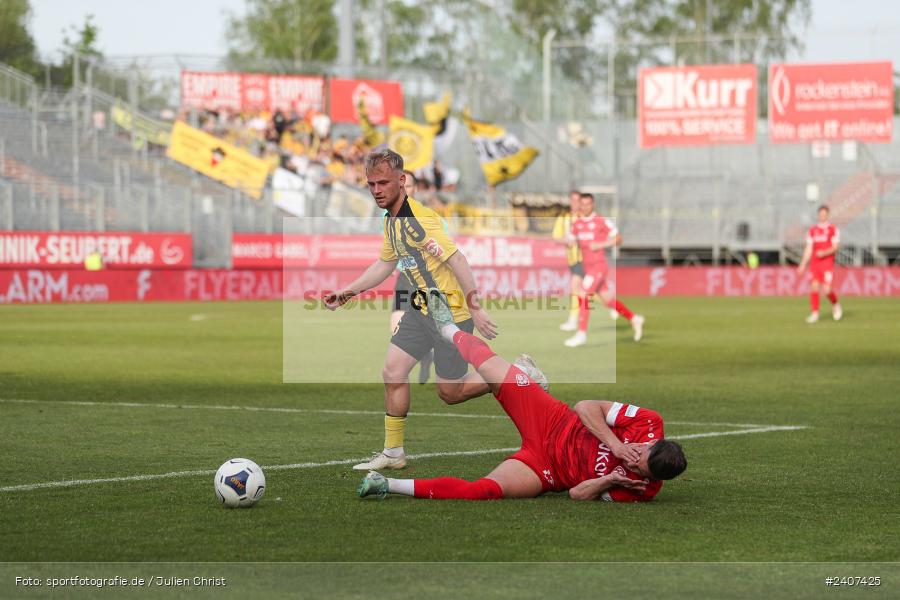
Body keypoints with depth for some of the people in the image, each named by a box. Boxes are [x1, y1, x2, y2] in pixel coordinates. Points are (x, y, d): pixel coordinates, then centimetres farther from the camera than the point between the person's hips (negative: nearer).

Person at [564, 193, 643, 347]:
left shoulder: (602, 221, -9)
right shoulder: (576, 223, 8)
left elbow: (618, 240, -7)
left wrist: (600, 245, -18)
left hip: (599, 266, -7)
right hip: (588, 266, 7)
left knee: (583, 297, -15)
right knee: (609, 300, 13)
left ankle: (581, 334, -9)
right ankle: (634, 319, 29)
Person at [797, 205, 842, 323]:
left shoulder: (833, 229, 1)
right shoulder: (812, 230, 12)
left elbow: (835, 247, -5)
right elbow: (808, 249, 13)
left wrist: (824, 253, -23)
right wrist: (803, 265, 9)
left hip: (827, 263, -3)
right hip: (814, 263, 3)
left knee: (826, 289, -11)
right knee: (814, 287, -7)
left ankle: (835, 304, 19)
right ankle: (814, 313, -2)